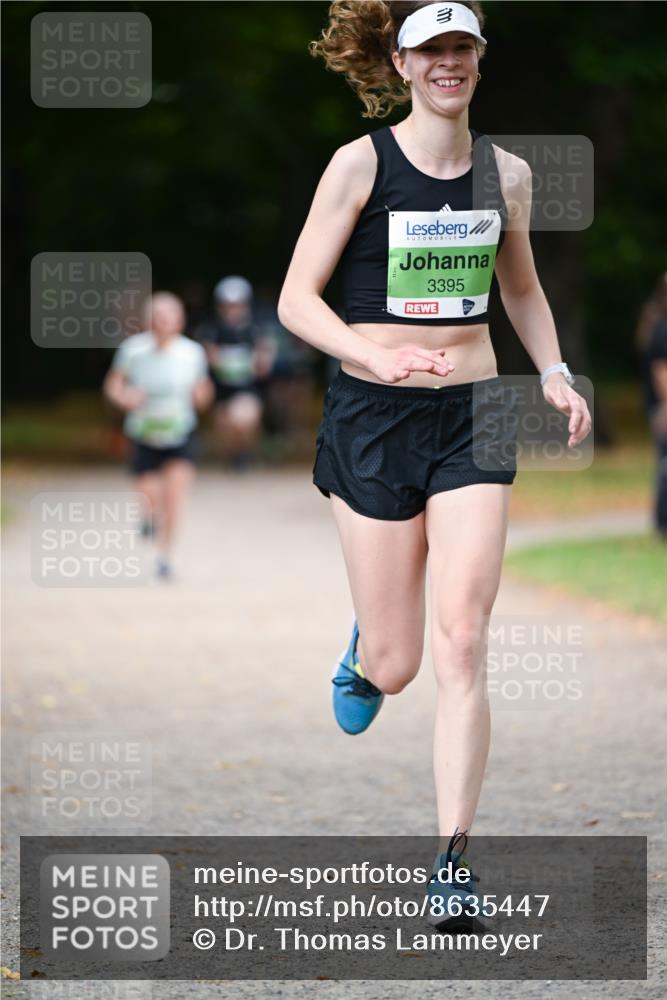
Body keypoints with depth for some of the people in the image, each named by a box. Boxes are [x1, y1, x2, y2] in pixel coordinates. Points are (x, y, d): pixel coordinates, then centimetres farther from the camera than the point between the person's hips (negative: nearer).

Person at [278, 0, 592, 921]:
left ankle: (452, 857, -7)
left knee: (460, 646, -10)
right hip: (374, 418, -2)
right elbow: (296, 300, -8)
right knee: (396, 665, 2)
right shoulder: (361, 163, -6)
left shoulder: (506, 172, 6)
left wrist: (554, 373, 5)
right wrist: (376, 357, -24)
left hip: (472, 416, 2)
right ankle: (364, 652, 41)